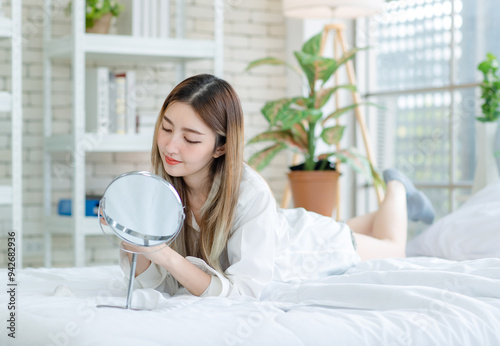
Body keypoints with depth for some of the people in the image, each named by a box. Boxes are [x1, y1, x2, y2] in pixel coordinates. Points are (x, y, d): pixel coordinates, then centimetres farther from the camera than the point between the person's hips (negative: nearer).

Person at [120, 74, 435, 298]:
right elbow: (161, 285, -27)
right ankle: (401, 198, 59)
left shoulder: (250, 193, -45)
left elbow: (244, 291, -47)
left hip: (310, 241, -4)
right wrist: (135, 244, -47)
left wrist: (167, 257, -58)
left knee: (392, 248, 27)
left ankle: (396, 189, 52)